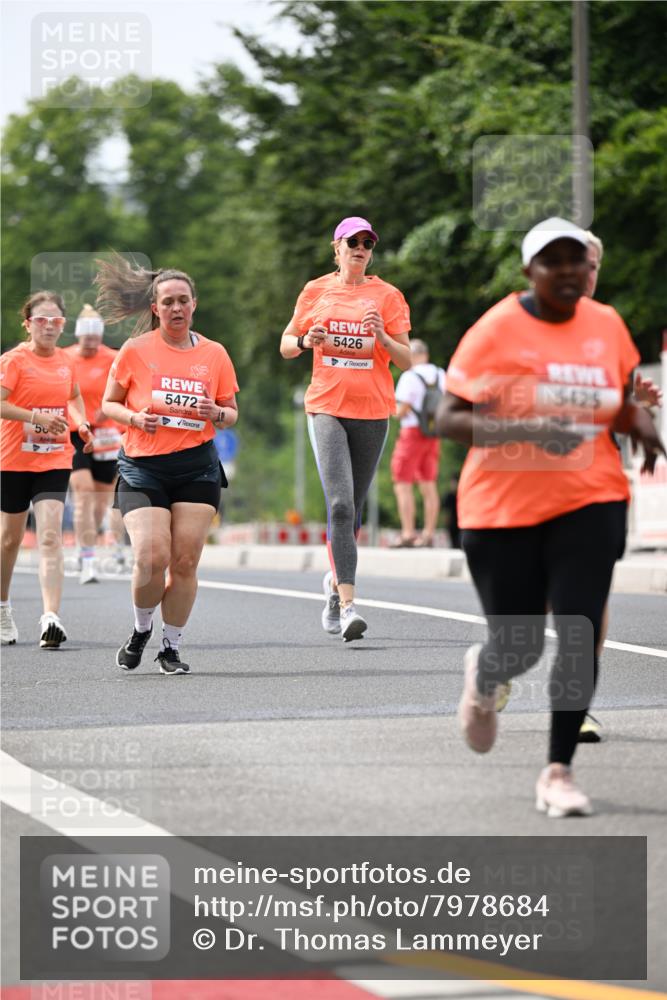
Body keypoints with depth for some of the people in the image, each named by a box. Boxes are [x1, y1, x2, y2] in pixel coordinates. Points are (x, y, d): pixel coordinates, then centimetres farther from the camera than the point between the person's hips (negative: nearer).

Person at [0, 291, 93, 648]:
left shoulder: (66, 361, 6)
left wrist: (81, 422, 7)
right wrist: (38, 417, -28)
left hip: (55, 461, 2)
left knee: (50, 538, -13)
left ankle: (50, 618, -22)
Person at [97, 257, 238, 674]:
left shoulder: (214, 354, 7)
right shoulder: (135, 350, 1)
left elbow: (231, 413, 15)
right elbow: (108, 404, 8)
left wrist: (217, 414, -9)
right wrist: (134, 418, -13)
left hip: (197, 468, 2)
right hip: (142, 467, -2)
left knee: (185, 561, -4)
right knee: (152, 557, -14)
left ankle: (172, 646, 11)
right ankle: (142, 628, 14)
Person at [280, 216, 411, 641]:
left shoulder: (387, 295, 4)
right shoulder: (315, 291, 7)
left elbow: (406, 359, 2)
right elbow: (286, 346, 15)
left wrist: (382, 337, -17)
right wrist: (306, 341, -7)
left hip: (373, 412, 1)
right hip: (327, 408, -1)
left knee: (353, 508, 10)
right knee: (340, 504, -16)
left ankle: (336, 581, 36)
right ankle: (347, 605, -23)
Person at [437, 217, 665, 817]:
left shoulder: (607, 325, 4)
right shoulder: (498, 329, -9)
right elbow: (449, 419, -12)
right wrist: (529, 429, -26)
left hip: (588, 503, 2)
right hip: (504, 508, -2)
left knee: (580, 637, -11)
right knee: (519, 648, 4)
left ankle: (559, 773, -1)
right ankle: (483, 679, 42)